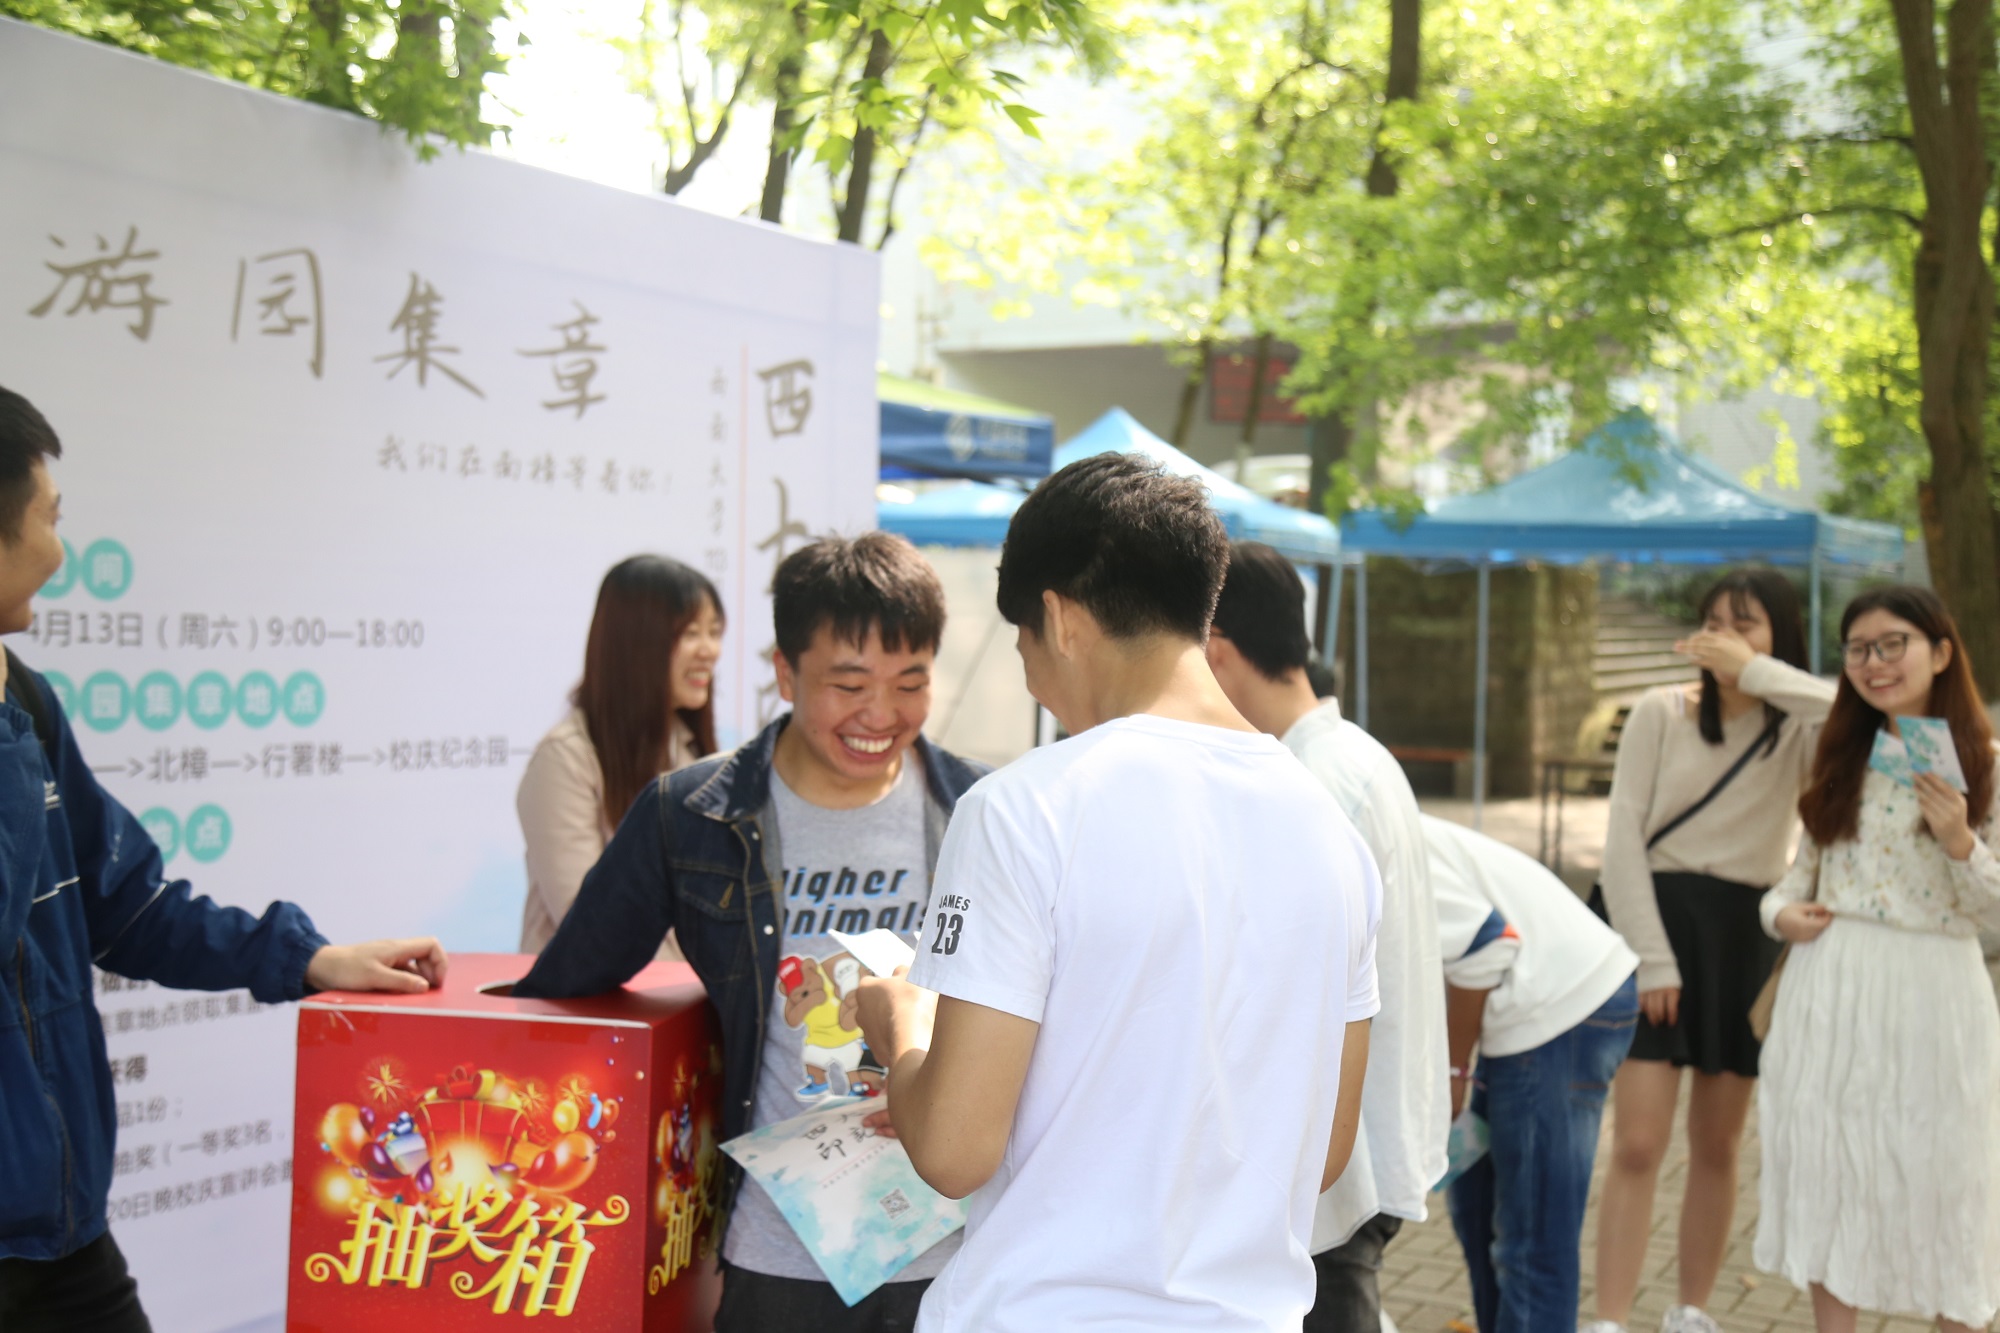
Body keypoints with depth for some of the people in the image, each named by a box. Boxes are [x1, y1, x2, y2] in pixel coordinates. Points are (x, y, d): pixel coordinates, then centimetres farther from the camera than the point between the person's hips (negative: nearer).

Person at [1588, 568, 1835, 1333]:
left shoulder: (1797, 731, 3)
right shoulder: (1662, 713, -2)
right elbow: (1623, 838, -5)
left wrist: (1757, 671, -20)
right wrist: (1650, 958, -11)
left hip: (1747, 933, 2)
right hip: (1662, 918, -2)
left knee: (1717, 1146, 11)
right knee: (1637, 1147, -9)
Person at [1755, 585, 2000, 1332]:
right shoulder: (1843, 757, 10)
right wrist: (1780, 911, -4)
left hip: (1929, 992, -4)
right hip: (1828, 989, 4)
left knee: (1936, 1182, 3)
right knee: (1826, 1172, 9)